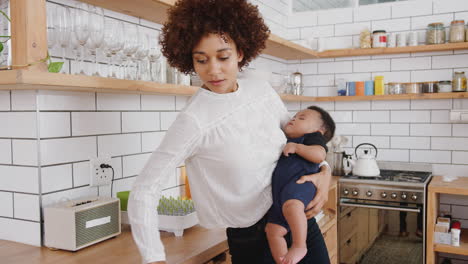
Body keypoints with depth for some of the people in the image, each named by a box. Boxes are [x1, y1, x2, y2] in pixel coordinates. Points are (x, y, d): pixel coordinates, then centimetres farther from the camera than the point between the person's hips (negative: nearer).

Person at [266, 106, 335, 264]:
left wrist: (296, 147, -10)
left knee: (291, 205, -40)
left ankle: (299, 245, -34)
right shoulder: (284, 142, 36)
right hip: (280, 197, 9)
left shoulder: (312, 137, 12)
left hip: (299, 182, -9)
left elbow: (319, 155, -10)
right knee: (273, 230, 1)